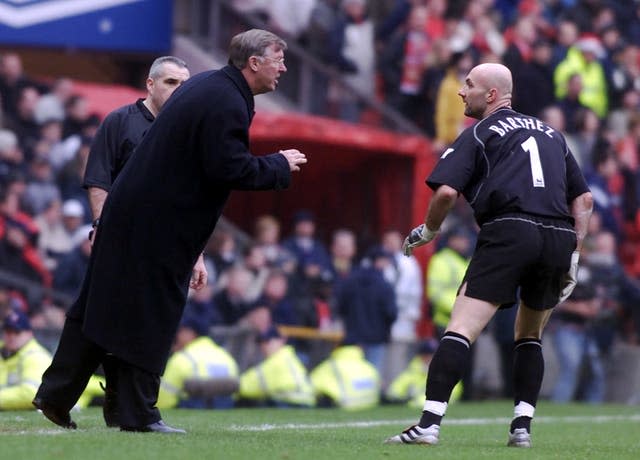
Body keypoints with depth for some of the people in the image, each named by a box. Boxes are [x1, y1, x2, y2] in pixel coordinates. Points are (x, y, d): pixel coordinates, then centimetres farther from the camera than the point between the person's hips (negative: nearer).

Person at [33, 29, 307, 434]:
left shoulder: (205, 85, 14)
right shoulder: (226, 105, -18)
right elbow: (230, 169, -24)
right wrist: (280, 166, -8)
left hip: (131, 213, 10)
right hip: (160, 228, -10)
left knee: (100, 306, 13)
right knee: (153, 315, -1)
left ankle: (56, 395, 17)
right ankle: (138, 413, 5)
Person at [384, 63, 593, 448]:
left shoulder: (479, 135, 9)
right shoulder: (552, 134, 25)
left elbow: (446, 191, -4)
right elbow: (584, 200, 20)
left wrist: (427, 231, 13)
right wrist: (574, 255, 19)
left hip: (508, 232, -5)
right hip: (559, 239, 5)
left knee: (460, 330, -8)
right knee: (530, 337, 23)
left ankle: (430, 423, -20)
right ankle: (522, 427, 12)